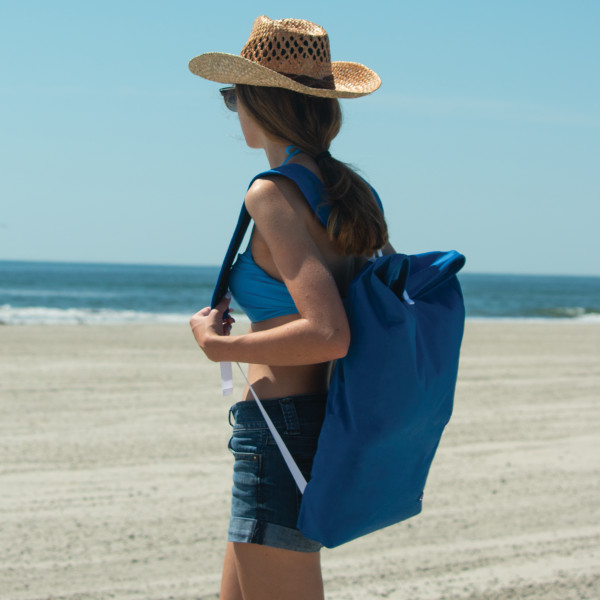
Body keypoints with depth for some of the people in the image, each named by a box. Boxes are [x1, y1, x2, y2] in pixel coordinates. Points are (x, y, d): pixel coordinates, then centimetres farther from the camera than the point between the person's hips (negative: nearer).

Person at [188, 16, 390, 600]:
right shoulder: (355, 192, 10)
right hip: (333, 433, 9)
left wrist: (217, 344, -12)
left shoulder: (273, 194, -15)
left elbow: (329, 334, -25)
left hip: (282, 436, -9)